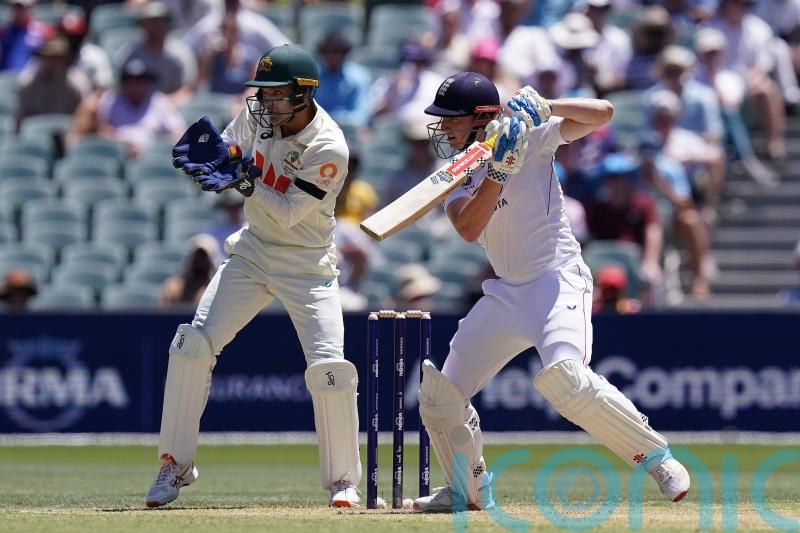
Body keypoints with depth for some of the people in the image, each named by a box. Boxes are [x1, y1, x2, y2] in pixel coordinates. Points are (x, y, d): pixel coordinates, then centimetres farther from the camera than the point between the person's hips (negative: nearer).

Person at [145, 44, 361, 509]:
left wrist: (244, 178, -34)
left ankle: (344, 480, 1)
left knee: (329, 367, -16)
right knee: (192, 346, -6)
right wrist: (218, 161, -13)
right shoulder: (258, 113, -7)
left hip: (307, 266, -5)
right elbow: (226, 152, 10)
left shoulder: (329, 148, -24)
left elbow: (289, 214, -25)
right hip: (252, 253, 5)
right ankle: (177, 464, 5)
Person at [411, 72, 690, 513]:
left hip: (558, 279, -7)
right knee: (438, 397, 6)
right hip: (505, 292, 7)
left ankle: (656, 456, -19)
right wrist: (499, 170, -22)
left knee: (564, 377, -33)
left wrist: (543, 108, -20)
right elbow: (468, 228, -13)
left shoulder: (529, 138, -6)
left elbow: (602, 113, -14)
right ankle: (469, 493, 27)